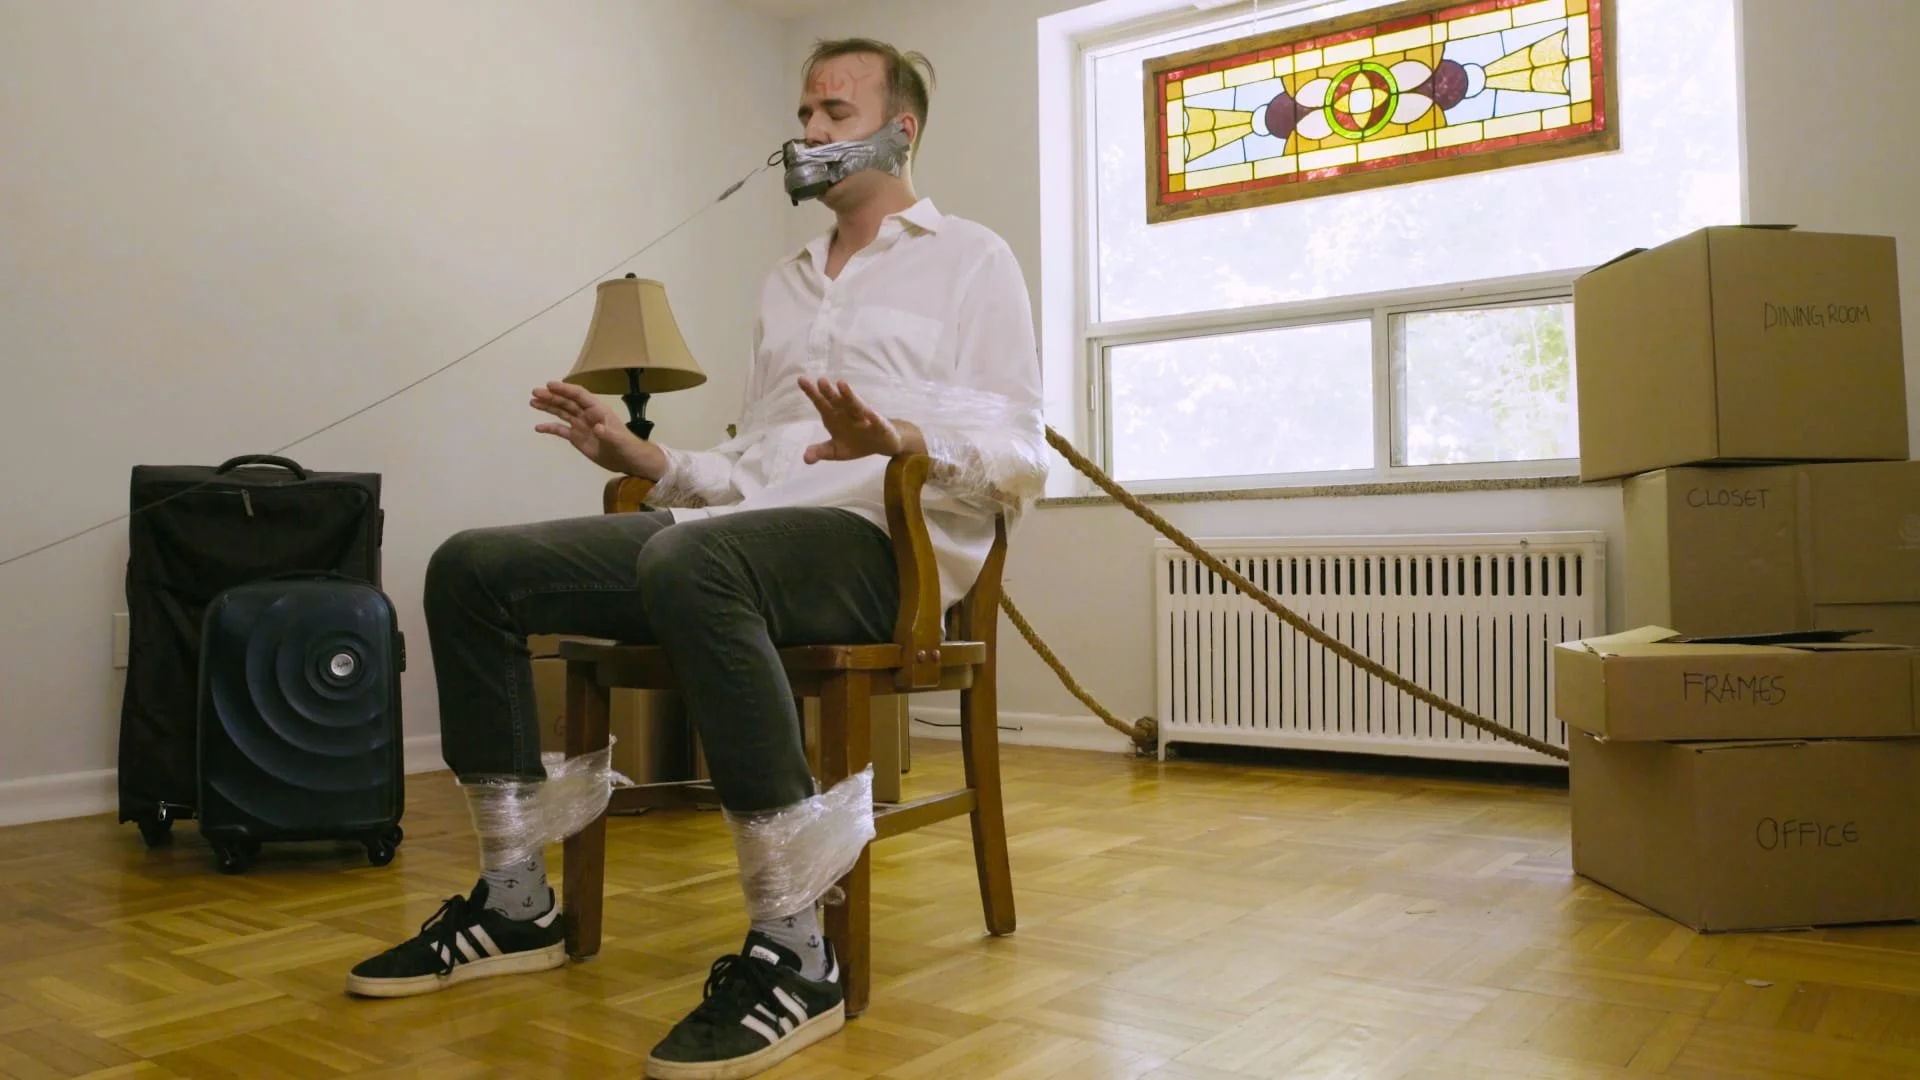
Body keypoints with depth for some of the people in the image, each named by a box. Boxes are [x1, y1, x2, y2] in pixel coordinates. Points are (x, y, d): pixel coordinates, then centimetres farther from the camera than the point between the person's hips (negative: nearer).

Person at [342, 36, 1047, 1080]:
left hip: (878, 540, -7)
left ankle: (794, 955, -32)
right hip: (742, 524, 7)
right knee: (472, 569, -6)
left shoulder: (970, 260, 8)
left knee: (691, 563, -40)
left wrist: (905, 437, -24)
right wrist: (642, 457, 11)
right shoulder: (784, 282, 29)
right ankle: (515, 901, 1)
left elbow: (1018, 458, -5)